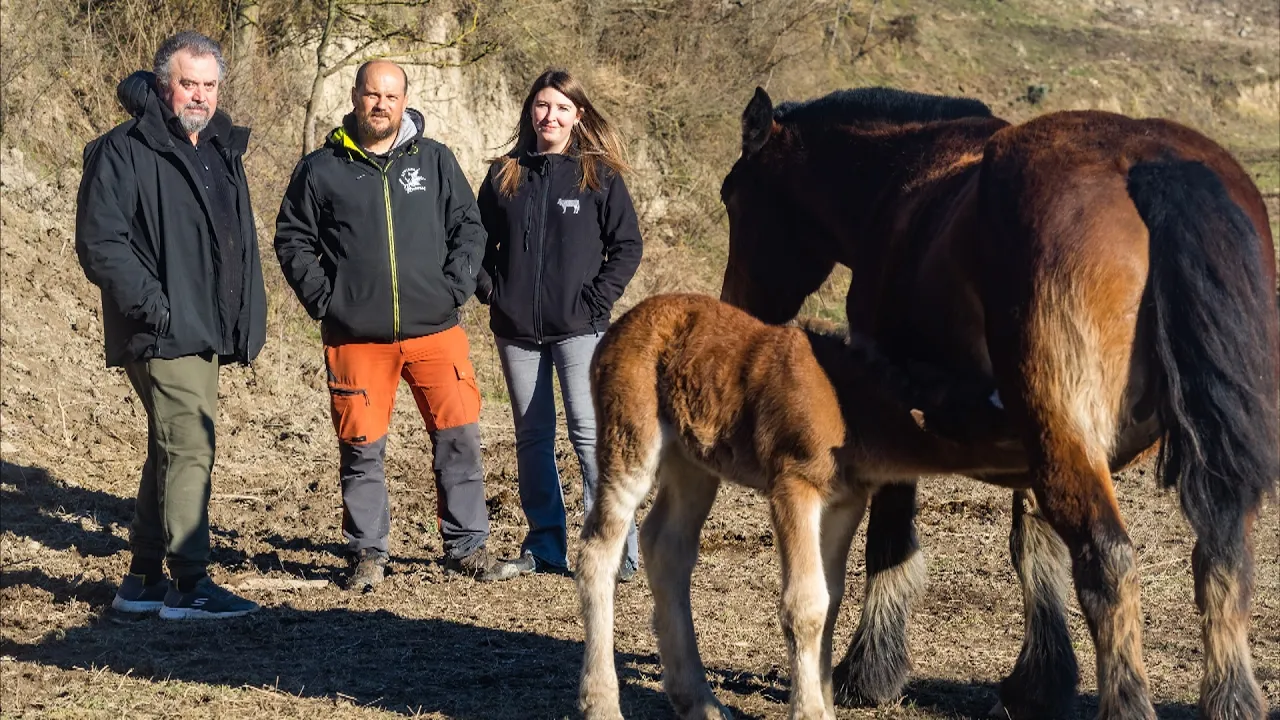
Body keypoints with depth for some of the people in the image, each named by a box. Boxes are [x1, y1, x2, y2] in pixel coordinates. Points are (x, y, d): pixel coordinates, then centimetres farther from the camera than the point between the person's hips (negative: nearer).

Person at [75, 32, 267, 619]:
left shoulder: (222, 152, 16)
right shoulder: (125, 152, -8)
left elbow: (242, 245, 24)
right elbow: (100, 242, -15)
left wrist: (248, 321, 14)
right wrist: (153, 305, -20)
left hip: (203, 334, 9)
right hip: (162, 334, -9)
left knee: (171, 453, 14)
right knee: (190, 449, -12)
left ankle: (144, 580, 23)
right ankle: (190, 584, -8)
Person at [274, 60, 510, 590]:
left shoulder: (435, 161, 8)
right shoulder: (321, 169, 5)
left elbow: (469, 227, 10)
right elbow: (292, 240, 8)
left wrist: (454, 288, -3)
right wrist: (323, 299, -3)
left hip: (434, 331, 1)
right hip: (356, 337, -1)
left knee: (459, 437, -1)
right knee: (362, 449, 2)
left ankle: (466, 544, 11)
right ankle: (368, 554, 14)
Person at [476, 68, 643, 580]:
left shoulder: (599, 175, 1)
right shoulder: (504, 175, 9)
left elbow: (627, 245, 0)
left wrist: (597, 299, -9)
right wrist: (490, 290, 1)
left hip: (579, 327, -4)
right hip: (517, 329, 4)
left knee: (589, 431, -12)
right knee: (532, 437, 9)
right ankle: (544, 547, 17)